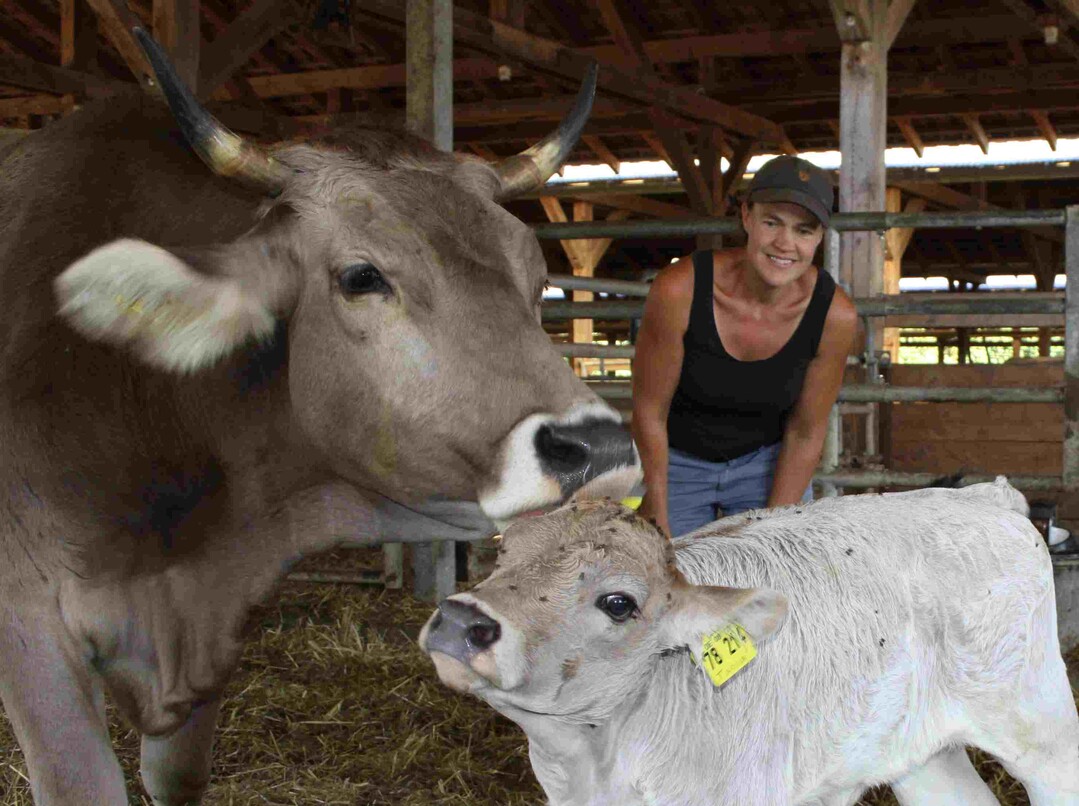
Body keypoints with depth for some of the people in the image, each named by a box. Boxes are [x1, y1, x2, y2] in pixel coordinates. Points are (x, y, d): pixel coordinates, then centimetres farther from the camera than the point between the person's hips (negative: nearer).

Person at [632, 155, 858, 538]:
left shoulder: (835, 315, -21)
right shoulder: (680, 289, -27)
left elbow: (805, 434, -9)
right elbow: (649, 413, -16)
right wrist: (660, 533, -12)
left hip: (768, 461, 1)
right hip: (677, 461, -1)